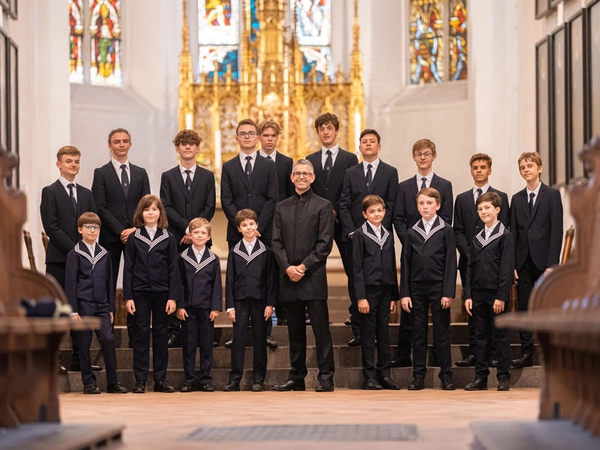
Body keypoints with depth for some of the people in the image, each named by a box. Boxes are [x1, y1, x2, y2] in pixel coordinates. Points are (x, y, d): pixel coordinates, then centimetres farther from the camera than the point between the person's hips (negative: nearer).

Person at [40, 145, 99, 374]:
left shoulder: (86, 194, 16)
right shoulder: (50, 192, 0)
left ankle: (79, 359, 10)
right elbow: (51, 227, -9)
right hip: (59, 260, -5)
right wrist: (74, 249, -14)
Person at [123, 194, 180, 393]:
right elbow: (128, 269, 2)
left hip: (162, 293, 0)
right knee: (141, 336, 2)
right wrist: (128, 297, -4)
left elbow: (173, 269, 1)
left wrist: (173, 297, -5)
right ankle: (140, 380, 6)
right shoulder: (134, 238, 3)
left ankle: (160, 379, 11)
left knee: (161, 335, 5)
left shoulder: (168, 238, 3)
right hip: (140, 293, 0)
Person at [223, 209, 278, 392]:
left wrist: (270, 303, -5)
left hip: (260, 300, -1)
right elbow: (229, 280, 6)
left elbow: (271, 279, 2)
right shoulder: (234, 252, 6)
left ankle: (258, 379, 9)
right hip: (240, 301, 1)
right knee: (238, 339, 0)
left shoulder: (266, 251, 3)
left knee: (260, 340, 3)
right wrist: (230, 306, -1)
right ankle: (235, 379, 3)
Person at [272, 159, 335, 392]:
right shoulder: (281, 207, 14)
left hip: (313, 277, -4)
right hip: (289, 278, 4)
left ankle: (326, 377, -4)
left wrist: (304, 266, -13)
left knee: (321, 327, -5)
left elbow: (325, 243, -5)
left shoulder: (323, 206, 2)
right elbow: (276, 242, 8)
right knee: (295, 330, 8)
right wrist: (287, 267, -7)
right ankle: (296, 377, 13)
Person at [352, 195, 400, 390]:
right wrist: (361, 297, -12)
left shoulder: (388, 235, 12)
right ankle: (370, 376, 4)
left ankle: (384, 374, 12)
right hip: (369, 290, -5)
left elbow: (392, 266, 13)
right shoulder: (360, 235, -3)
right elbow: (357, 268, -7)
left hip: (386, 290, 5)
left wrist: (394, 295, 9)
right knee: (368, 334, 0)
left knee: (384, 333, 7)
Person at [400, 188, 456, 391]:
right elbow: (405, 264, 7)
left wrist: (448, 293, -10)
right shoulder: (412, 233, 7)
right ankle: (418, 376, 10)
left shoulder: (446, 231, -1)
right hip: (416, 288, 3)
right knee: (418, 333, 6)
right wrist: (404, 293, 1)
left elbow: (451, 263, -4)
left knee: (441, 333, 1)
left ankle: (446, 375, 7)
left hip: (438, 287, -3)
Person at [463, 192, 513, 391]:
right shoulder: (477, 238, 13)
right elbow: (470, 268, 13)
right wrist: (468, 295, 5)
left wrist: (501, 296, -15)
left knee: (500, 336, 0)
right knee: (480, 336, 7)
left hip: (497, 294, -5)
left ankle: (503, 377, 5)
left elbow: (507, 268, -10)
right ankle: (481, 377, 11)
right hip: (478, 294, 6)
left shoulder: (505, 236, -5)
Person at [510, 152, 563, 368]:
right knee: (524, 309, 4)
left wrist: (552, 264, -12)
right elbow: (513, 233, 10)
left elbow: (556, 231, -5)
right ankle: (526, 354, 8)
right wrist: (512, 265, 0)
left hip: (543, 261, -4)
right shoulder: (517, 199, 12)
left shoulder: (552, 195, 0)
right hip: (523, 262, 4)